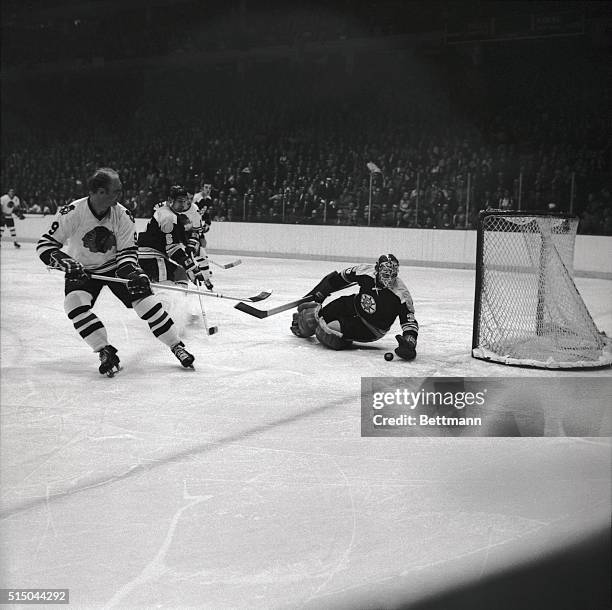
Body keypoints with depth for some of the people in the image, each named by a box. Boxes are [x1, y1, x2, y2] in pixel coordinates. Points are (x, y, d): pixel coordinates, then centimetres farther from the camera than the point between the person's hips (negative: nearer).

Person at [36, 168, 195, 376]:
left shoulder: (123, 216, -16)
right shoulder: (71, 213, -23)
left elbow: (127, 251, -9)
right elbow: (46, 245, -18)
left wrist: (132, 272, -30)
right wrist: (67, 264, -35)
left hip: (115, 265, 1)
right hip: (82, 270, -1)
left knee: (143, 297, -14)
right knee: (75, 304, -25)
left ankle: (177, 346, -4)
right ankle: (106, 351, -13)